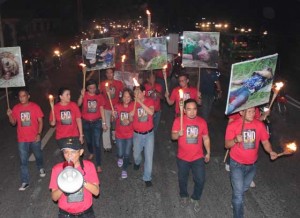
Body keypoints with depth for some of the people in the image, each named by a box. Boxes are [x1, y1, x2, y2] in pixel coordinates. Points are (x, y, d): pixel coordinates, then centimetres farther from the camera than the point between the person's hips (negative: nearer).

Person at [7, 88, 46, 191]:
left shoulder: (35, 107, -9)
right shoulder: (16, 108, -1)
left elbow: (40, 121, -6)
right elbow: (13, 123, 6)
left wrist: (39, 134, -16)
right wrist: (10, 115, -13)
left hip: (34, 138, -1)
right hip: (22, 140, 1)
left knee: (38, 156, 20)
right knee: (23, 161, 2)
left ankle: (41, 168, 50)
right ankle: (25, 182, 9)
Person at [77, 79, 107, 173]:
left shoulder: (99, 96, -2)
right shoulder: (84, 95, -5)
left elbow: (101, 110, 2)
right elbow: (79, 104, -23)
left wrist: (104, 123, 1)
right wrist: (82, 95, -40)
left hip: (97, 122, -1)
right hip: (86, 122, 1)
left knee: (97, 144, -5)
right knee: (88, 141, 21)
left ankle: (98, 165, 0)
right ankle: (91, 153, 52)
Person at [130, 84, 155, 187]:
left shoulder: (150, 101, -8)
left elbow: (151, 112, -28)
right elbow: (131, 120, 2)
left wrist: (140, 102, -32)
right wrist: (131, 116, -21)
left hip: (149, 133, -2)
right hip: (137, 134, 2)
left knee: (149, 156, -2)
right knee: (136, 154, 16)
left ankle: (147, 178, 12)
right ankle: (137, 162, 52)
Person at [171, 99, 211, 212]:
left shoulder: (202, 121, -7)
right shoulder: (178, 120, -13)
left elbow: (206, 138, 4)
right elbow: (173, 136, -12)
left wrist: (208, 153, 8)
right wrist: (178, 134, -35)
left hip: (198, 157, 1)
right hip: (182, 158, -1)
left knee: (200, 180, 3)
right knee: (182, 179, 17)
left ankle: (195, 199, 30)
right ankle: (184, 196, 45)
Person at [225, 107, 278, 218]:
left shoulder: (259, 125, -9)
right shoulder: (233, 125, -18)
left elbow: (265, 142, -3)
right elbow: (227, 145, -13)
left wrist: (271, 152, -22)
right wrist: (236, 140, -34)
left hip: (252, 164, 4)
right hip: (237, 164, -4)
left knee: (244, 188, 26)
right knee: (239, 193, -5)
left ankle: (236, 201, 55)